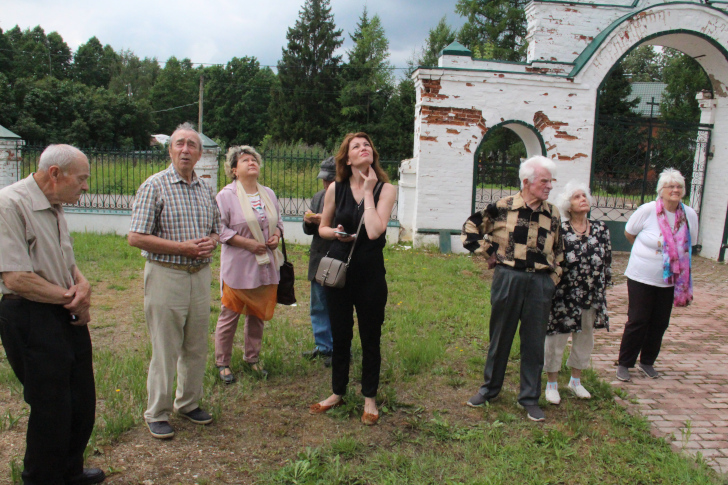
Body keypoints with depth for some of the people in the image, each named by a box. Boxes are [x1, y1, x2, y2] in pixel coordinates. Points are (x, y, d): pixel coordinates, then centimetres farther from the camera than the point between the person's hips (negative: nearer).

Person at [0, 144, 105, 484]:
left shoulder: (54, 207, 12)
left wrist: (83, 284, -1)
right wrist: (72, 297, -13)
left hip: (67, 317, 9)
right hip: (31, 322, -9)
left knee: (82, 402, 18)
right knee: (51, 409, 3)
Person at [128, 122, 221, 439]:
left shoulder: (206, 190, 11)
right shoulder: (155, 186, -7)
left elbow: (216, 231, 20)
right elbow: (136, 237, -12)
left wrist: (210, 242, -4)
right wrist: (183, 247, -17)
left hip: (201, 274, 6)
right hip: (166, 274, -5)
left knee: (196, 347, 14)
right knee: (165, 350, 2)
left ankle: (188, 403, 31)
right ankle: (157, 414, 18)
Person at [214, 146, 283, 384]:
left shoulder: (268, 194, 11)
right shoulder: (226, 195, -7)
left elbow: (278, 220, 21)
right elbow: (219, 229, -10)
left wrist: (277, 235, 0)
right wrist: (248, 243, -17)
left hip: (266, 266, 5)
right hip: (238, 267, -5)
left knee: (258, 314, 15)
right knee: (230, 315, 4)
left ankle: (252, 357, 31)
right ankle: (222, 362, 20)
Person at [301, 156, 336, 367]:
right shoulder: (318, 197, 13)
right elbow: (309, 230, 17)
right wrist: (309, 221, -5)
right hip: (318, 260, 7)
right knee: (318, 307, 15)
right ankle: (323, 347, 29)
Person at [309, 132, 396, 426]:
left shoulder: (385, 189, -6)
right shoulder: (336, 189, 1)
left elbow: (374, 231, -20)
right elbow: (323, 228, 12)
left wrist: (368, 191, -14)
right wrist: (336, 233, -10)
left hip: (370, 273, -2)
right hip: (339, 270, 2)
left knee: (370, 338, 9)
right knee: (340, 336, 14)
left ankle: (369, 397, 27)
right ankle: (338, 392, 33)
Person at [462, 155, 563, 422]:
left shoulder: (553, 214, 5)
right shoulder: (503, 207, -6)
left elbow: (558, 250, 17)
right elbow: (471, 227, 4)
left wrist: (552, 278, 10)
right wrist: (488, 251, 0)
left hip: (540, 283, 2)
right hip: (508, 278, -2)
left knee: (534, 342, 9)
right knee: (500, 337, 11)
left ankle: (530, 398, 23)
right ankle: (489, 388, 29)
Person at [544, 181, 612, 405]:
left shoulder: (601, 229, 5)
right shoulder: (559, 231, -9)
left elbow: (607, 260, 11)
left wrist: (603, 288, 10)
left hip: (593, 297, 5)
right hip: (564, 297, -5)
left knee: (585, 340, 18)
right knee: (556, 339, 5)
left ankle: (576, 380, 38)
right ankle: (552, 384, 23)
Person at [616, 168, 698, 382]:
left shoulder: (690, 215, -4)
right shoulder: (647, 210, -14)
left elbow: (689, 245, 12)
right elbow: (628, 233, 2)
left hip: (670, 280, 4)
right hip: (641, 276, -4)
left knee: (660, 323, 11)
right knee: (637, 322, 0)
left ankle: (647, 362, 29)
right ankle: (624, 364, 13)